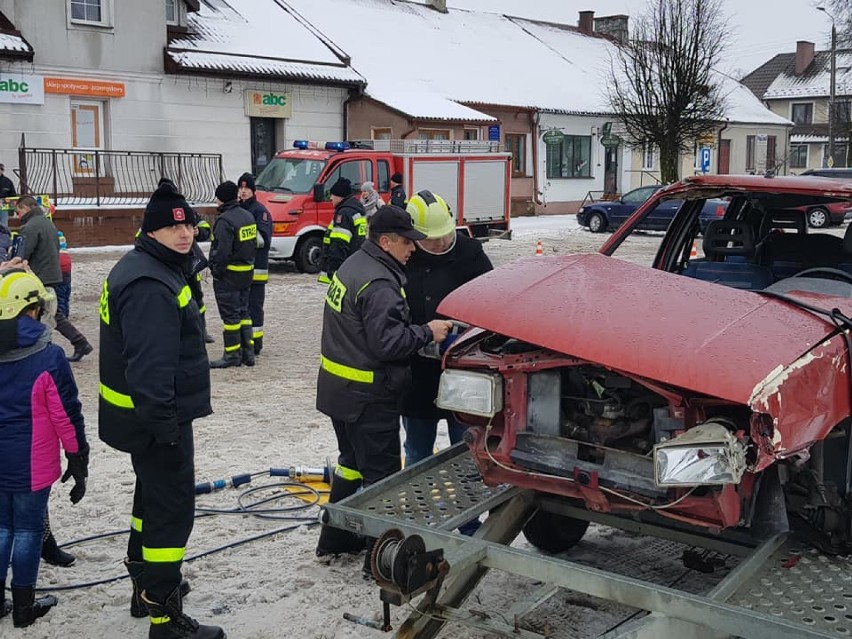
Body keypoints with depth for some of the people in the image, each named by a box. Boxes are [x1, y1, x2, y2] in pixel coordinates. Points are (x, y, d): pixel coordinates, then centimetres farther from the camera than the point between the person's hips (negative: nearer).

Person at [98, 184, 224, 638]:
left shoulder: (140, 269, 11)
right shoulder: (151, 286, -24)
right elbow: (149, 364, -29)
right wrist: (165, 425, -27)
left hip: (147, 411, 11)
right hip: (157, 415, -11)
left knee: (154, 494, 24)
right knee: (172, 507, -5)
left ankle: (146, 586, 41)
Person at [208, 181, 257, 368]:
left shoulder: (225, 220, -19)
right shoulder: (248, 216, 9)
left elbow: (222, 251, -22)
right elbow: (254, 244, 14)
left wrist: (216, 270, -11)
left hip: (229, 274, -8)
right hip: (247, 271, 9)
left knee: (230, 314, -1)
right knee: (243, 311, 15)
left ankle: (233, 354, 4)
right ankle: (248, 352, 16)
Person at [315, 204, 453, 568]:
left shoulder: (353, 266, 10)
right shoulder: (379, 283, -22)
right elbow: (388, 341, -28)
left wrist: (416, 331, 6)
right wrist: (427, 332, -14)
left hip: (338, 388, 10)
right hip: (367, 398, -10)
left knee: (352, 462, 23)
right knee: (381, 474, -1)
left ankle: (335, 539, 34)